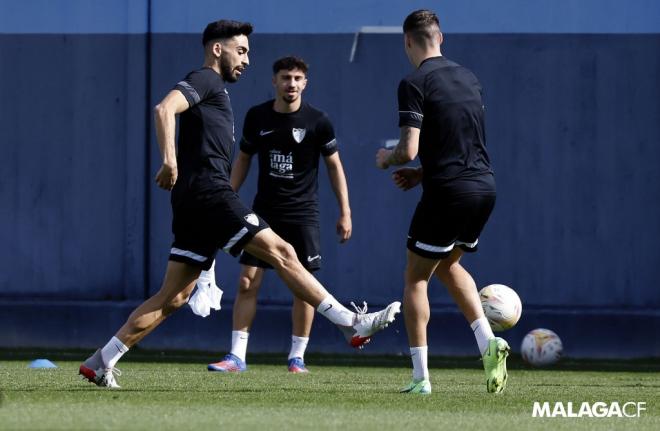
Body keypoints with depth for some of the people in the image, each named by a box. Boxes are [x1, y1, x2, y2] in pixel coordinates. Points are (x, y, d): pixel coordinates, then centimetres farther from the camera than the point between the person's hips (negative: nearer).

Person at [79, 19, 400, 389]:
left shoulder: (215, 90, 29)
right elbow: (165, 108, -20)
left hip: (195, 203, 10)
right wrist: (170, 161, -28)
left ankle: (101, 362, 4)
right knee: (281, 252, -11)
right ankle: (352, 324, -14)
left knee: (173, 297, 6)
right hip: (207, 192, -10)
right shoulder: (204, 80, -1)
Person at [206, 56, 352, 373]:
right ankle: (237, 356, -3)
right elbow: (243, 159, 13)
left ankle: (297, 356, 8)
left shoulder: (317, 121, -6)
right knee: (248, 281, -5)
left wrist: (345, 212, 0)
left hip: (302, 213, -2)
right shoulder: (257, 117, 0)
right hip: (264, 210, 2)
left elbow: (334, 165, 3)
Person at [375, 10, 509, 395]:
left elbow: (409, 149, -15)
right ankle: (488, 341, 7)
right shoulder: (469, 78, 13)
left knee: (416, 279, 8)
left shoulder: (415, 84, -9)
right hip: (485, 186, 7)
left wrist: (386, 158, 7)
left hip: (448, 191, -7)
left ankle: (421, 378, 5)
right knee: (449, 265, 27)